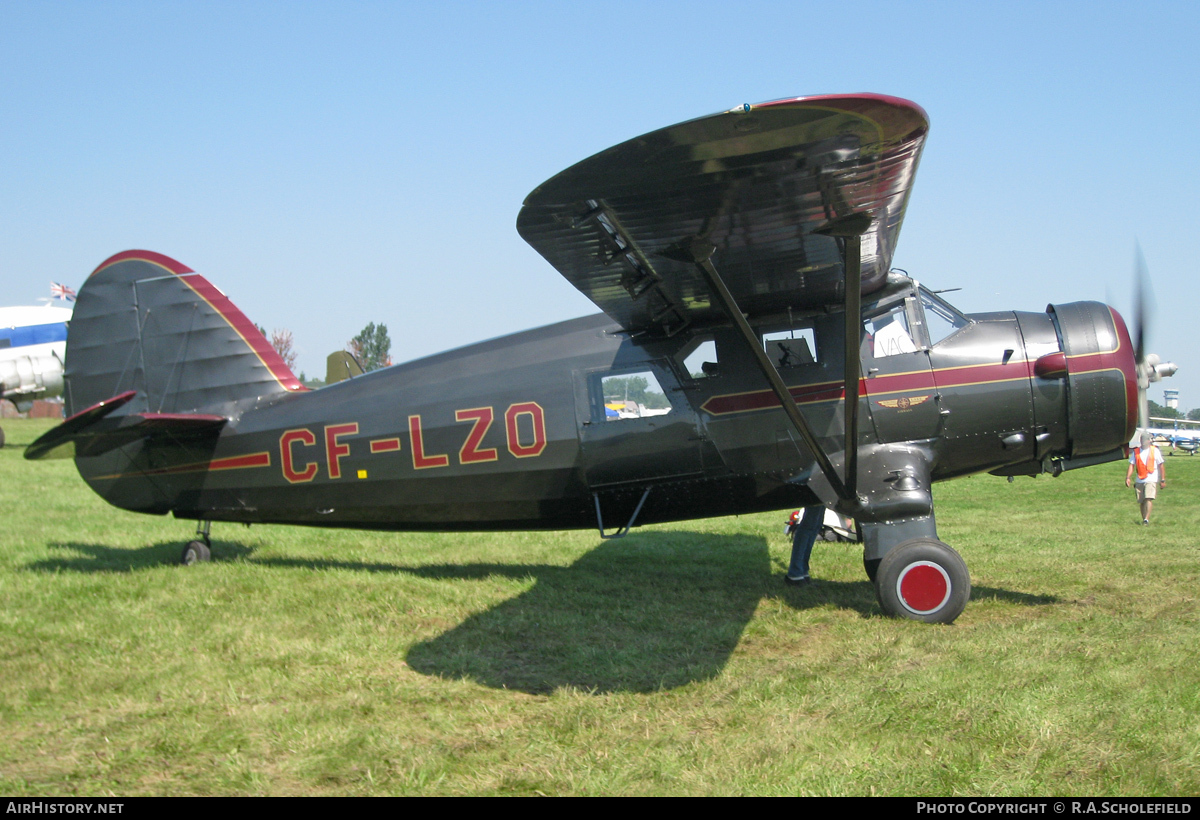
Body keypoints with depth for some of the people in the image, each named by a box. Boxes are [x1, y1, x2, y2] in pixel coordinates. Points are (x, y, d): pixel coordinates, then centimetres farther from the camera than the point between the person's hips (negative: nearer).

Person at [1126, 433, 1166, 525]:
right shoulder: (1136, 452, 10)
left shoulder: (1155, 451, 2)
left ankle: (1146, 519, -24)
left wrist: (1163, 480, 0)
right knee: (1142, 501, 6)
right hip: (1140, 481, 4)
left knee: (1149, 498, -18)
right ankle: (1144, 520, 17)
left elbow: (1161, 465, 3)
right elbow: (1131, 465, 9)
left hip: (1151, 480, -4)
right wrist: (1127, 477, -4)